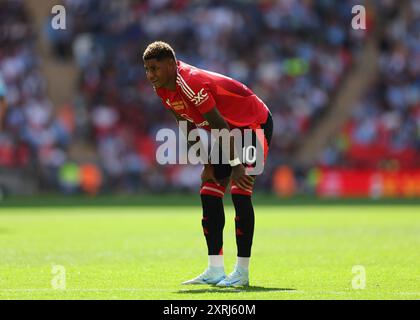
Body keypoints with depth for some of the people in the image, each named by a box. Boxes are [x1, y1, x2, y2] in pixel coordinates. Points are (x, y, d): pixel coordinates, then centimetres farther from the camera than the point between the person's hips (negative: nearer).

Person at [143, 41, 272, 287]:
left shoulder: (191, 84, -32)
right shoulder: (164, 90, -4)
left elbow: (220, 126, -28)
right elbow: (191, 128, 6)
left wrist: (235, 164, -23)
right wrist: (207, 165, 3)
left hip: (254, 124, -9)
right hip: (231, 132, 9)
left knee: (240, 192, -19)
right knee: (209, 193, 3)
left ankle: (242, 271, -16)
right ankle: (215, 271, 6)